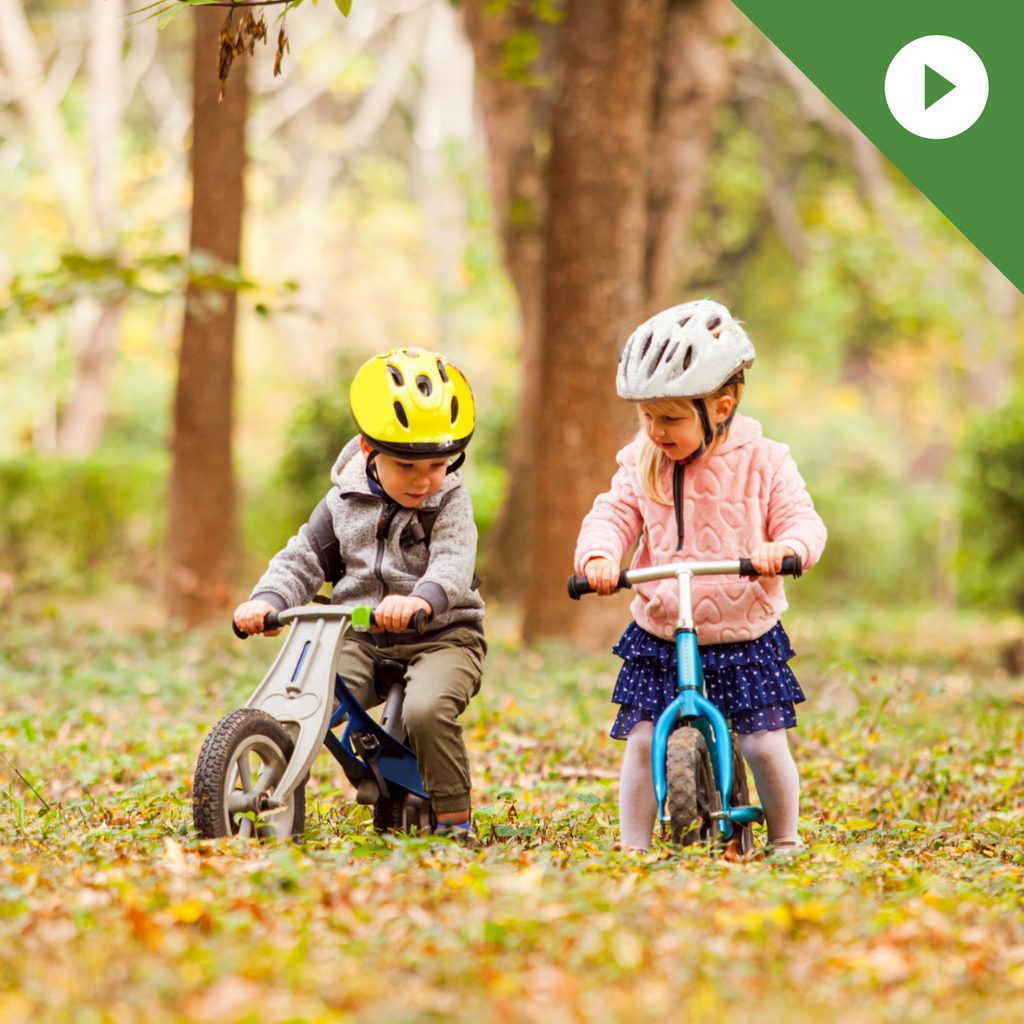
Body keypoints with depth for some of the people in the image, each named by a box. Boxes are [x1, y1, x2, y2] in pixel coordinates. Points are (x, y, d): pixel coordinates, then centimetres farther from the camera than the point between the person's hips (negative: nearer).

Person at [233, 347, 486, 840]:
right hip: (360, 638, 3)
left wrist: (421, 599, -46)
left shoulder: (450, 502, -6)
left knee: (427, 710, -33)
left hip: (441, 637, -3)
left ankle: (454, 817, -14)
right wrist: (266, 600, -15)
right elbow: (302, 561, 7)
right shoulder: (344, 502, 5)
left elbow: (453, 564, -23)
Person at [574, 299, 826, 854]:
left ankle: (784, 841, 18)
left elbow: (802, 520, -7)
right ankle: (632, 845, 8)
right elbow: (613, 514, -4)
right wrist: (597, 556, -27)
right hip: (658, 637, 2)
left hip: (745, 637, -2)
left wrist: (785, 548, -31)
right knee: (642, 740, -6)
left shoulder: (763, 463, -5)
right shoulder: (640, 464, 1)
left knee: (765, 744, -4)